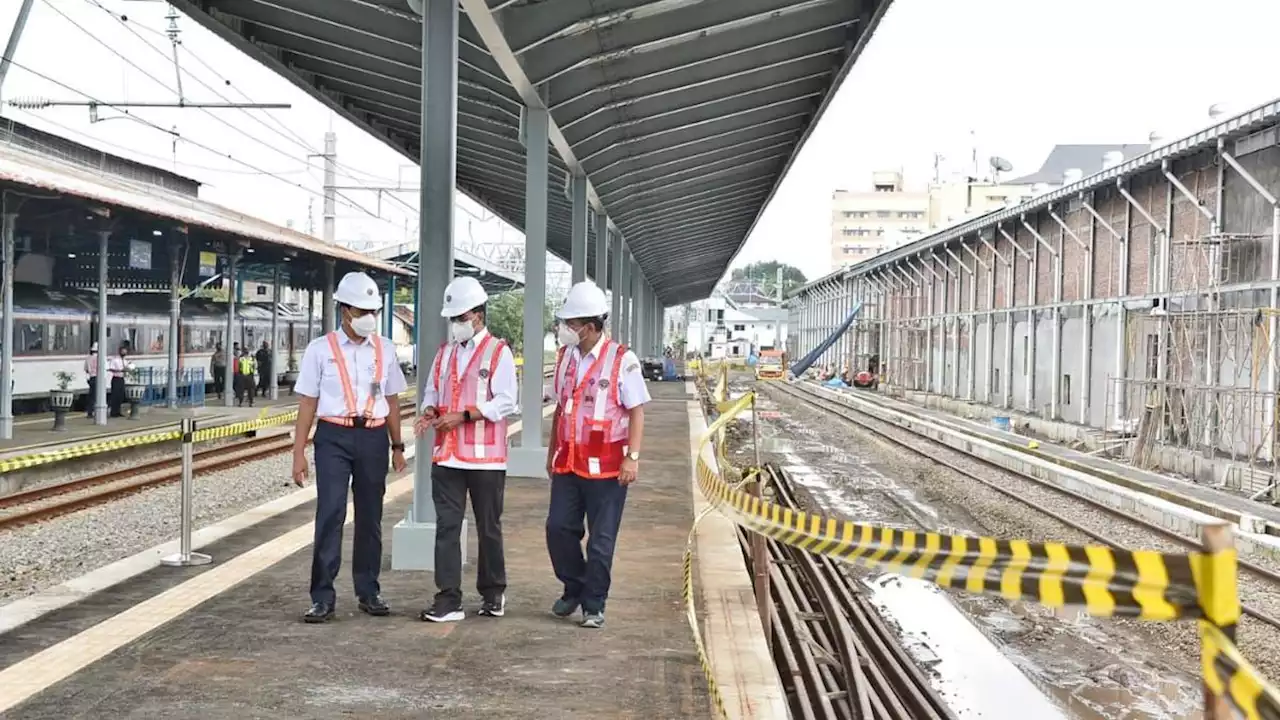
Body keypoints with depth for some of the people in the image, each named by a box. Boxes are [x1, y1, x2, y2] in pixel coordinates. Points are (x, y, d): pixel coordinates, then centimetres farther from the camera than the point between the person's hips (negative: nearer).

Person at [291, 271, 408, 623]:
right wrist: (299, 453, -4)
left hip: (374, 438, 3)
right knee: (330, 515, -8)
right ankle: (322, 597, -1)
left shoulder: (385, 349, 9)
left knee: (370, 517, 11)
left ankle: (368, 592, 22)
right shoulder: (321, 349, 0)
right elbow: (308, 403, -1)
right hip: (334, 436, -3)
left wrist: (397, 446, 13)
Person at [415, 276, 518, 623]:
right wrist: (429, 411, -5)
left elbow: (505, 401, -12)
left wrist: (463, 416, -20)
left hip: (485, 456, -4)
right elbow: (432, 391, 18)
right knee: (446, 526, 1)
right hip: (446, 455, 5)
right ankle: (448, 600, 5)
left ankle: (493, 593, 24)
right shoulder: (444, 351, 13)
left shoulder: (498, 352, -4)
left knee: (488, 527, 8)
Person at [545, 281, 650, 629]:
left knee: (601, 540, 2)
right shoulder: (565, 356, 9)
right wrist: (552, 452, 19)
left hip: (605, 467, -5)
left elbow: (636, 412, -10)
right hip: (568, 465, 6)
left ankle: (594, 606, 15)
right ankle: (574, 589, 26)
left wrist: (632, 457, -17)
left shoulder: (621, 360, -11)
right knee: (558, 528, 4)